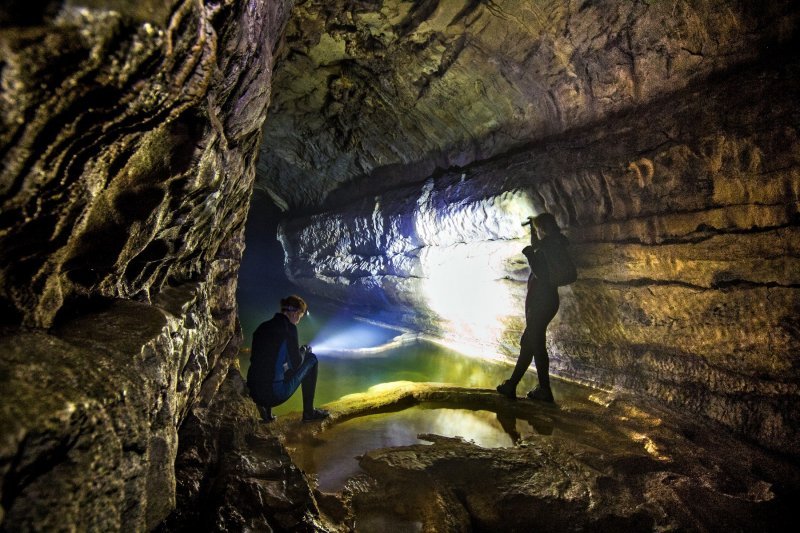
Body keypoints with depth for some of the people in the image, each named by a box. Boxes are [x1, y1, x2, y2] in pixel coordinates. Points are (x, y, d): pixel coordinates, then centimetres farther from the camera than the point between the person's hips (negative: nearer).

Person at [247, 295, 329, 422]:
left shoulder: (263, 327, 11)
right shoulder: (288, 327, -8)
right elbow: (296, 363, -7)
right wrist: (304, 351, 15)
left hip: (253, 392, 7)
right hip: (275, 394, -7)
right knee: (311, 359, 12)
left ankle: (266, 408, 18)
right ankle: (309, 412, 17)